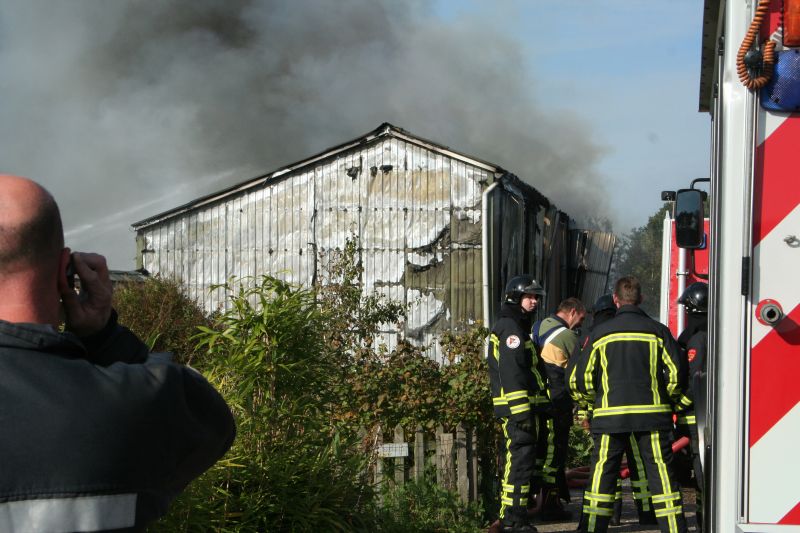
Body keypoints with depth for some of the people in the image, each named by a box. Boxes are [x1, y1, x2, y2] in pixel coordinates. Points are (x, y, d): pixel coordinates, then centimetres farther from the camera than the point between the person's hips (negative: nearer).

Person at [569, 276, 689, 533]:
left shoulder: (599, 333, 3)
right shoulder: (657, 331, 2)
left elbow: (580, 379, 3)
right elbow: (677, 373, -1)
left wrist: (596, 400, 20)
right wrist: (669, 399, 17)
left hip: (609, 414, 0)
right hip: (652, 414, 0)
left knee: (602, 475, 6)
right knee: (661, 473, 3)